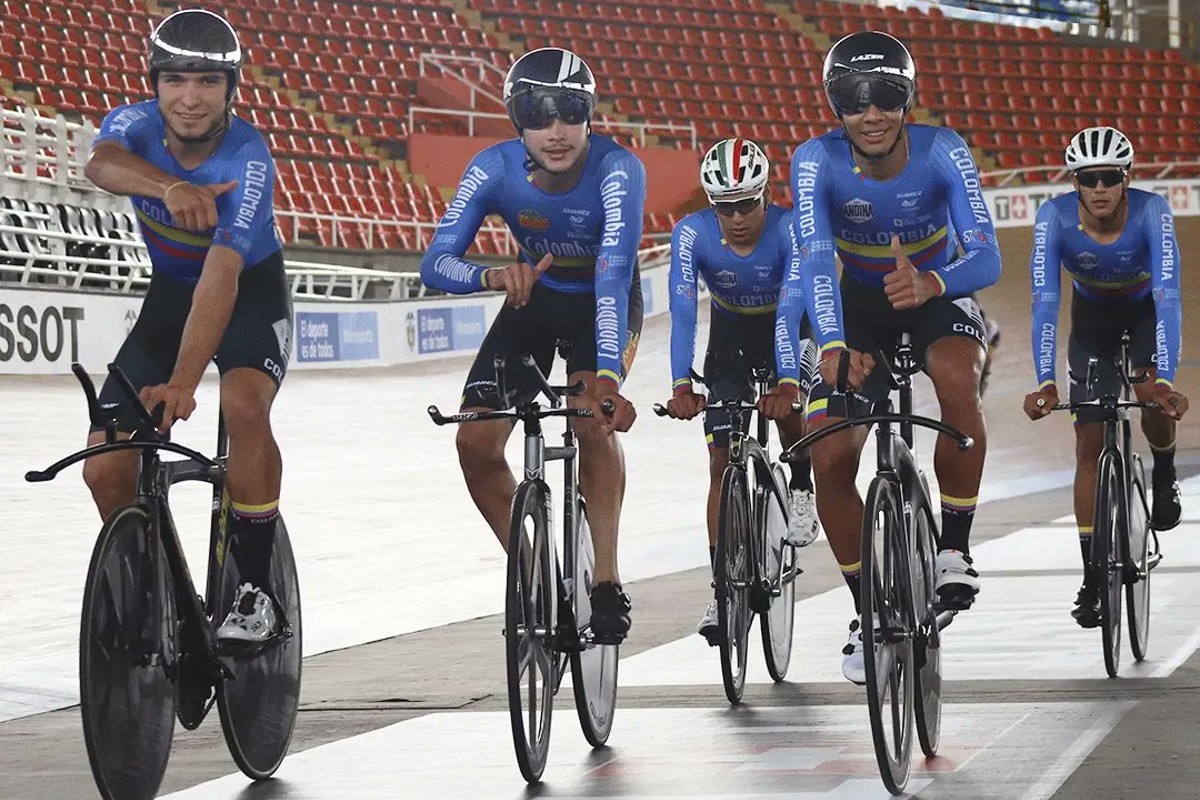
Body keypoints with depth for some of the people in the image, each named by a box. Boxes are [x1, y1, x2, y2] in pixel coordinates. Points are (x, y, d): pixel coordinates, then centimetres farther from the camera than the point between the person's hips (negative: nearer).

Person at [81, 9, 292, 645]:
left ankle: (255, 587, -19)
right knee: (104, 468, -10)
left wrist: (182, 383, -55)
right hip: (170, 292, 4)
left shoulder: (246, 157, -30)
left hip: (251, 290, -4)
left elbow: (221, 275, -42)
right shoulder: (137, 123, -19)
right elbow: (101, 164, -44)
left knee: (244, 405, -35)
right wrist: (169, 186, -66)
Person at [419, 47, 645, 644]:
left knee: (591, 416, -30)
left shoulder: (617, 170, -33)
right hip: (534, 299, 3)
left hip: (604, 303, -3)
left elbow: (614, 275, -44)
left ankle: (606, 580, -20)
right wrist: (490, 276, -51)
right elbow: (435, 264, -29)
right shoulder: (496, 169, -25)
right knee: (475, 442, -11)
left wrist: (607, 377, -55)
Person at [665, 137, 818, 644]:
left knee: (788, 410, -30)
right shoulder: (692, 234, -26)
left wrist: (788, 382, -51)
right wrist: (681, 386, -46)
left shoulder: (789, 229, -30)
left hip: (786, 329, -1)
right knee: (722, 460, -7)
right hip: (731, 335, 1)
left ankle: (801, 488, 2)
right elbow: (683, 312, -33)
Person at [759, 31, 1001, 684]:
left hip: (937, 294, -2)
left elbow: (986, 256, -35)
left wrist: (931, 283, -57)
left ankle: (955, 547, -17)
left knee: (957, 380, -35)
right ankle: (869, 611, 10)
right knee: (830, 461, -11)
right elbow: (815, 260, -37)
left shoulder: (940, 152, -26)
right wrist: (833, 348, -54)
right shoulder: (817, 160, -25)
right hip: (858, 301, 2)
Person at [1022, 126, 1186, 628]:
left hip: (1147, 312, -1)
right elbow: (1045, 302, -33)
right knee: (1090, 445, -6)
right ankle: (1092, 578, -1)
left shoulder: (1152, 212, -33)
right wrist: (1045, 382, -44)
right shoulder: (1055, 217, -29)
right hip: (1093, 318, 1)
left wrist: (1165, 379, -50)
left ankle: (1164, 475, 5)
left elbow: (1168, 298, -40)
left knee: (1153, 396, -29)